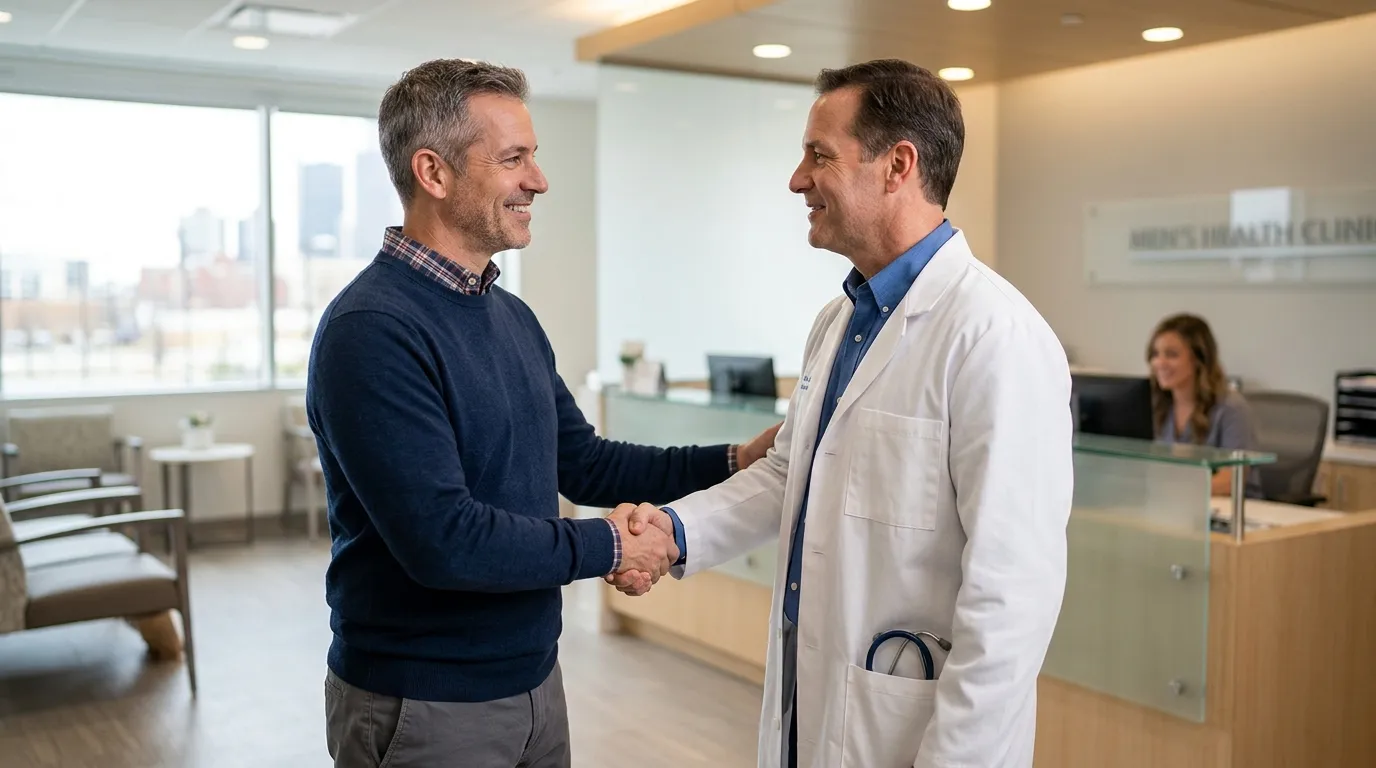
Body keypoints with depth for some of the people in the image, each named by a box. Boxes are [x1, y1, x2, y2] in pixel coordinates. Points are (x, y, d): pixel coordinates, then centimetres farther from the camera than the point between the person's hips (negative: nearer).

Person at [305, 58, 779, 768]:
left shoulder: (513, 316, 7)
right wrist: (610, 547, -16)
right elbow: (441, 539, -27)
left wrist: (735, 461, 4)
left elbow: (582, 462, 12)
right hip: (422, 708, -7)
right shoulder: (370, 331, -21)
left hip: (534, 680, 8)